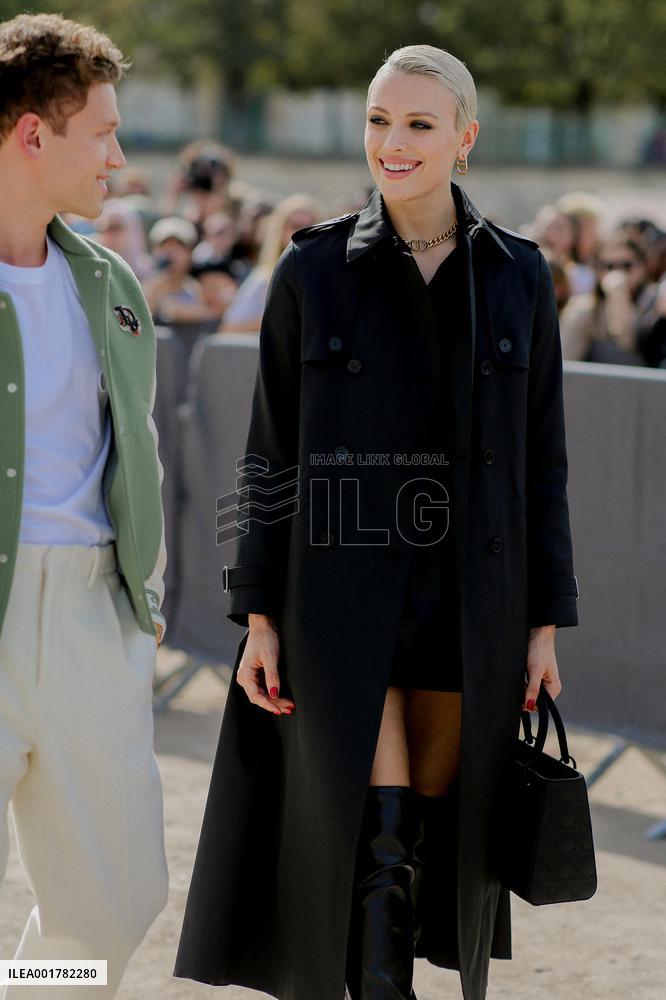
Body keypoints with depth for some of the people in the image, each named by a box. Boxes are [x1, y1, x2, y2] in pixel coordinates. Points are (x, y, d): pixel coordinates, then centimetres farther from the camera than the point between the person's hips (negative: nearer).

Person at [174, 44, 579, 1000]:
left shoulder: (518, 274, 3)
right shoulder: (313, 268, -1)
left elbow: (541, 457, 6)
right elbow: (272, 450, 1)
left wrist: (545, 622, 2)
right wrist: (258, 617, -3)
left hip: (471, 591, 2)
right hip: (341, 589, -2)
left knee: (435, 826, 9)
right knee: (374, 837, -12)